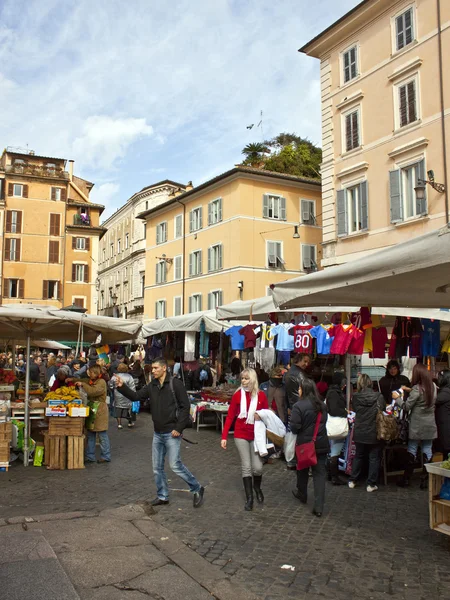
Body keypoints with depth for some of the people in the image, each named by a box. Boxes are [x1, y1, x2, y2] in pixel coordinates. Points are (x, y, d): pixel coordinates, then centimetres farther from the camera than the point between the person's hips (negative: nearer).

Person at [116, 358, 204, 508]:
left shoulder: (175, 384, -13)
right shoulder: (152, 386, 7)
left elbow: (185, 407, -14)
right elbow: (136, 396, 4)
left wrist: (179, 428, -17)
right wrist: (122, 387, -11)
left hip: (171, 433, -7)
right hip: (158, 433, 7)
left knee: (175, 465, -7)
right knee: (157, 467, 12)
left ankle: (197, 489, 10)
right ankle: (162, 496, 27)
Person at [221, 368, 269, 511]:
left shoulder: (261, 395, -5)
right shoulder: (237, 395, -6)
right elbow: (230, 416, -3)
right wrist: (224, 437, -7)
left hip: (256, 435, 0)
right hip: (241, 435, 0)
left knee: (257, 467, -3)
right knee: (246, 466, 1)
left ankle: (257, 487, 30)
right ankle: (249, 497, 16)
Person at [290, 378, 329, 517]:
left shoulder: (298, 406, -17)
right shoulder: (321, 405, 0)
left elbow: (294, 426, -18)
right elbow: (324, 421, 12)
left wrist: (296, 430, 3)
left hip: (304, 443, -3)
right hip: (321, 443, 3)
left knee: (303, 470, 20)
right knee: (320, 473, 4)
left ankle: (302, 494, 41)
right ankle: (319, 506, 0)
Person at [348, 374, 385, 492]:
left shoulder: (355, 397, -10)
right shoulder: (379, 397, -13)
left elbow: (354, 409, 3)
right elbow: (384, 410, -2)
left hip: (359, 433, 2)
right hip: (374, 433, -2)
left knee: (358, 456, 18)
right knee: (374, 458, 10)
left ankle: (352, 481, 24)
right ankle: (371, 484, 12)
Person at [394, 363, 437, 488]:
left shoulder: (417, 389, -17)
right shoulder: (433, 387, 2)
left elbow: (406, 406, -14)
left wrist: (397, 398, 3)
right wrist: (409, 391, 16)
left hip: (417, 426, -5)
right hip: (430, 426, 5)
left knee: (412, 450, 6)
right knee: (427, 450, 8)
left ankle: (406, 479, 15)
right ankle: (425, 480, 11)